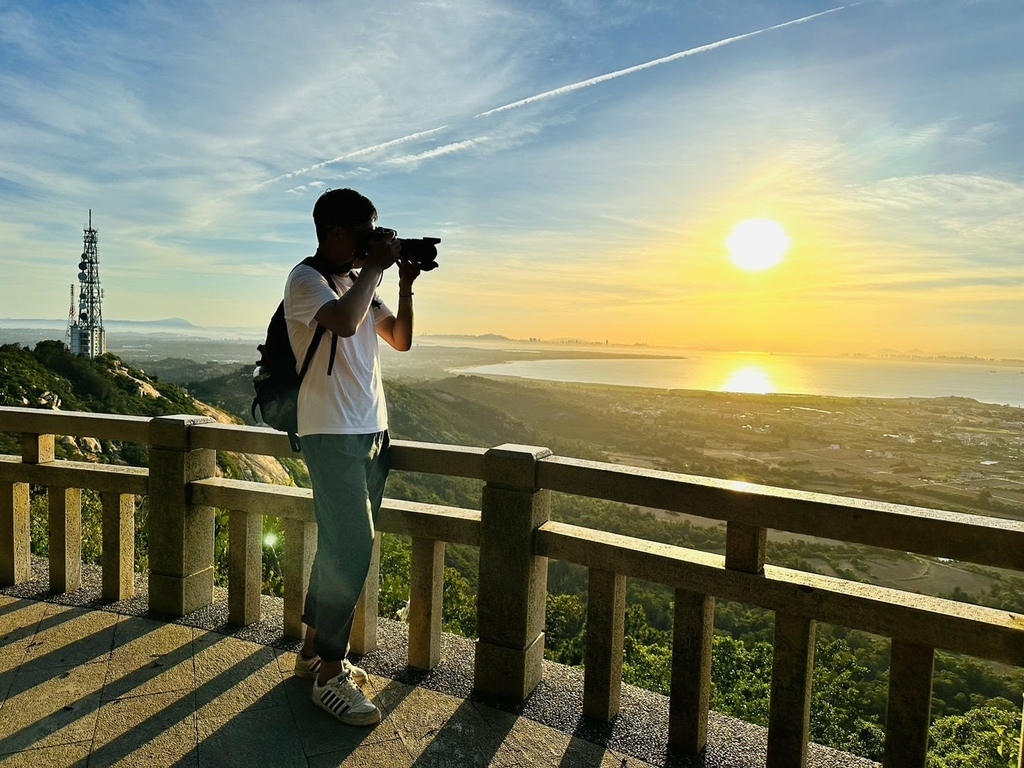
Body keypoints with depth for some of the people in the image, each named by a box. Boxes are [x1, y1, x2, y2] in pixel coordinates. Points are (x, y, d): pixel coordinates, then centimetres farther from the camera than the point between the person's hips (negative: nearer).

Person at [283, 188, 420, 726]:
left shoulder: (359, 282, 14)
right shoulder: (306, 279, -8)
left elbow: (400, 340, 17)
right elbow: (344, 321, -29)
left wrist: (404, 286, 5)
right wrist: (375, 267, -16)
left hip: (371, 430, 8)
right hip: (332, 434, -8)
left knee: (341, 545, 13)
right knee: (351, 549, -10)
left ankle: (313, 651, 27)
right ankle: (329, 676, 3)